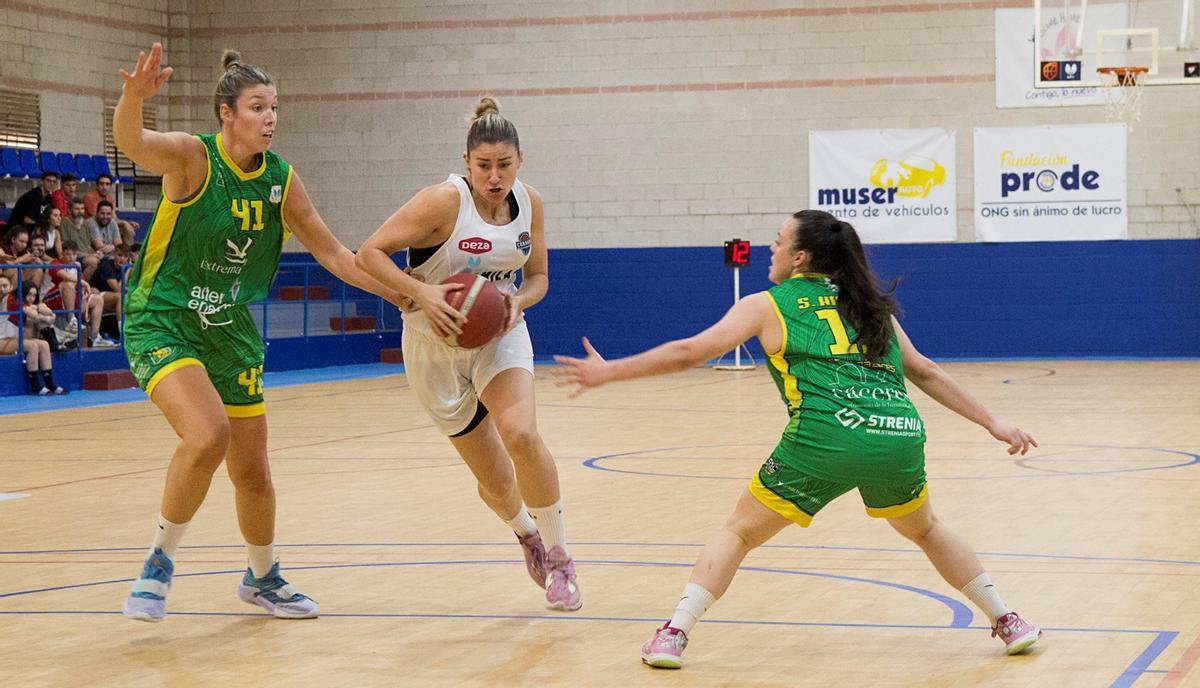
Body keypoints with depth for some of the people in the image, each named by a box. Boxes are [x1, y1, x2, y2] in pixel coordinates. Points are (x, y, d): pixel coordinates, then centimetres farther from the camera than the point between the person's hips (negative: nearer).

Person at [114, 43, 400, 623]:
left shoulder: (281, 180, -2)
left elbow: (332, 253, 7)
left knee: (252, 470, 11)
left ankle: (262, 578, 36)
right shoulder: (191, 156, -16)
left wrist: (401, 293, 0)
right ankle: (160, 561, -7)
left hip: (230, 329, 5)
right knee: (208, 434, -28)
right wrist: (134, 97, -60)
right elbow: (131, 143, -38)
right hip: (161, 322, -5)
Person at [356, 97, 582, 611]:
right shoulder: (445, 202, -21)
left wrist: (516, 301, -16)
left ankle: (558, 557, -11)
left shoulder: (529, 202, -6)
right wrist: (422, 293, -33)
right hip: (436, 343, -2)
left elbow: (538, 277, 7)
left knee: (520, 434, -27)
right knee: (495, 481, 2)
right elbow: (370, 253, -19)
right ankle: (526, 533, 39)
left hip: (499, 333, 2)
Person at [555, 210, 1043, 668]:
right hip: (901, 434, 4)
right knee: (924, 529, 32)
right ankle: (1008, 622, 32)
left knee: (739, 532, 14)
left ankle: (674, 635, 2)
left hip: (825, 438, -4)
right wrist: (993, 424, 30)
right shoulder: (872, 305, 25)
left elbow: (688, 353, 10)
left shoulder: (768, 306, 14)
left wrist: (607, 372, 18)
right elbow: (925, 373, 25)